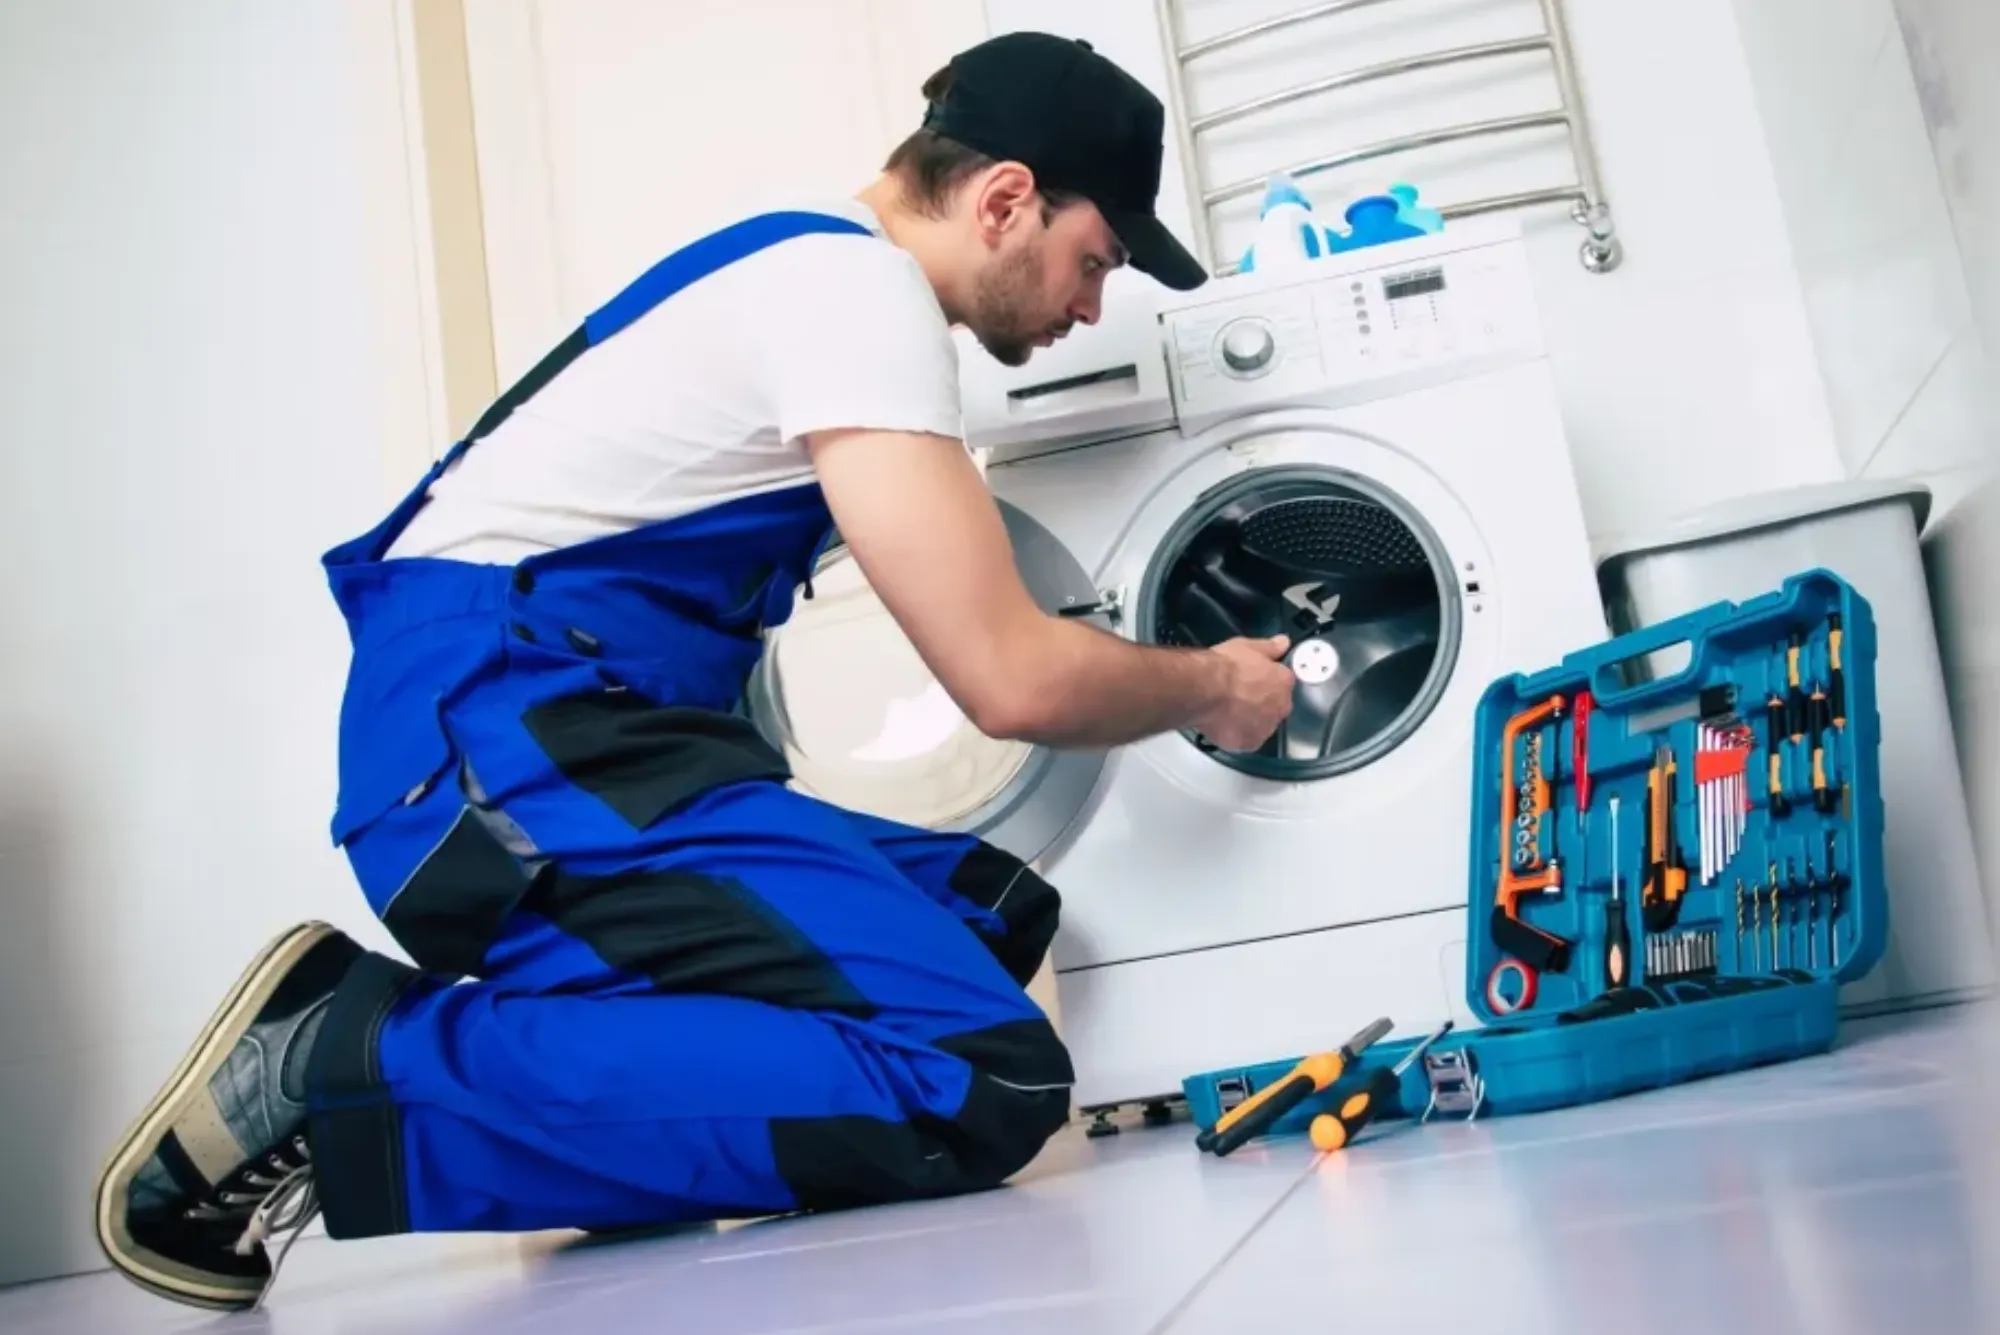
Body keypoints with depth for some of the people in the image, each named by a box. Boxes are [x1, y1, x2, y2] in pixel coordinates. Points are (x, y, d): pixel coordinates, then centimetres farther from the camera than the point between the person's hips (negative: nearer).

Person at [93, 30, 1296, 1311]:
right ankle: (353, 1067, -14)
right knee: (981, 1080, -21)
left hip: (555, 724, 11)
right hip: (503, 722, -11)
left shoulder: (811, 266, 21)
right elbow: (1012, 678, -15)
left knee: (989, 914, 8)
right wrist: (1213, 686, 5)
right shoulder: (860, 286, -10)